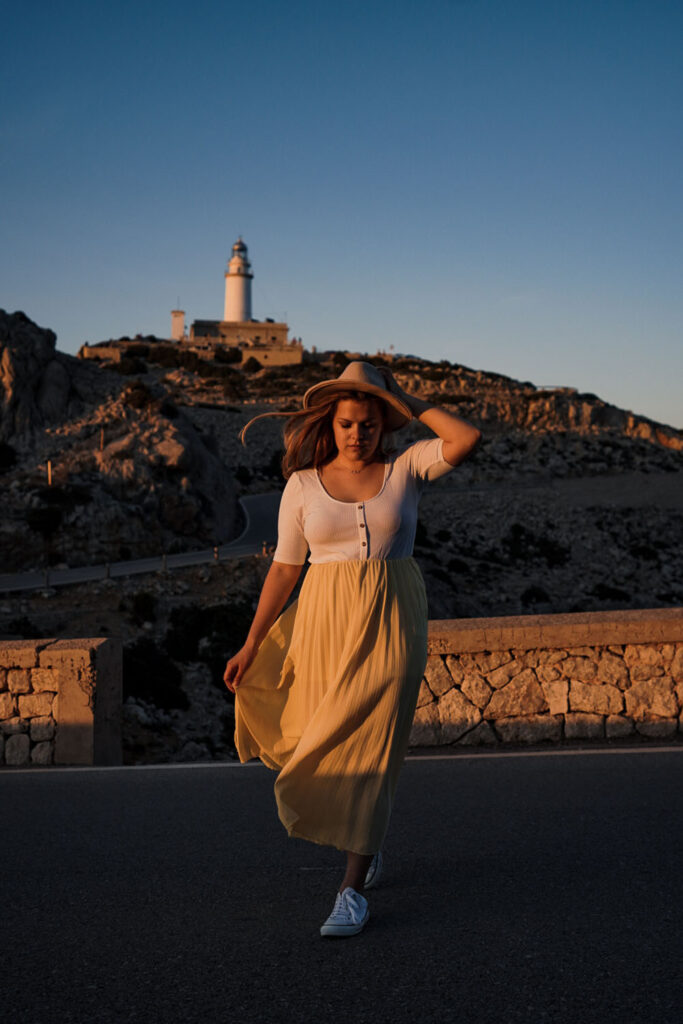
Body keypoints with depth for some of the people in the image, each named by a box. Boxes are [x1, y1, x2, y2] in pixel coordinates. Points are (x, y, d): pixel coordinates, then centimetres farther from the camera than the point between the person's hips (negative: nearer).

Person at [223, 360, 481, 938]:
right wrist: (252, 645, 4)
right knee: (326, 744, 7)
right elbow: (285, 569, 6)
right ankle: (368, 839, 38)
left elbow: (467, 439, -16)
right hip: (326, 623, 2)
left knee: (368, 749, -6)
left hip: (391, 625, -2)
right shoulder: (303, 484, 3)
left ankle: (353, 890, -3)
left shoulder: (405, 469, 1)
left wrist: (405, 402, -5)